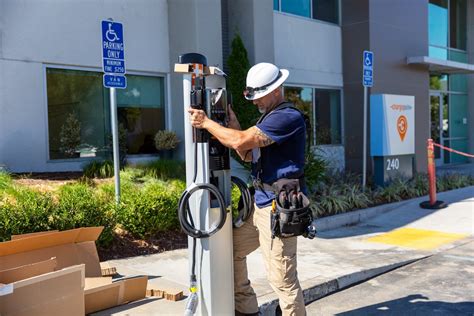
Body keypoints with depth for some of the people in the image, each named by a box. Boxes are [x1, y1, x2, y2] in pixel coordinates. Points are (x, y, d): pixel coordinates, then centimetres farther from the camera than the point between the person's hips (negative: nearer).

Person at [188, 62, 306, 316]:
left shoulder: (288, 117, -16)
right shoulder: (270, 117, 17)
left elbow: (241, 142, -21)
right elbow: (248, 155, 18)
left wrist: (206, 123, -9)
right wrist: (232, 123, 8)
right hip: (261, 203, 10)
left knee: (281, 277, -6)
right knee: (231, 249, 18)